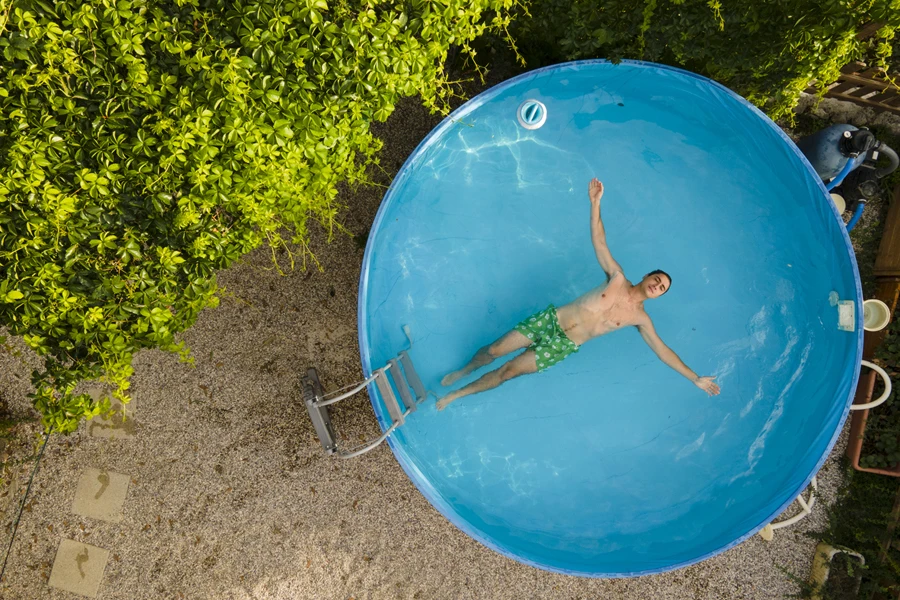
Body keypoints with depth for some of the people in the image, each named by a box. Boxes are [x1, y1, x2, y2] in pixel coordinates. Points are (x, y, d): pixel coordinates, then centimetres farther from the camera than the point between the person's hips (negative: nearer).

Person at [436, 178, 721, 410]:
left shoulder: (640, 319, 2)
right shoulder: (617, 278, 2)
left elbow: (662, 350, 5)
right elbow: (599, 240, -3)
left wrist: (696, 379, 2)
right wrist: (595, 202, -15)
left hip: (565, 345, -1)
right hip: (551, 319, 1)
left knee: (509, 370, -9)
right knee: (494, 350, -2)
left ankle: (456, 394, 7)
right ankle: (463, 371, 30)